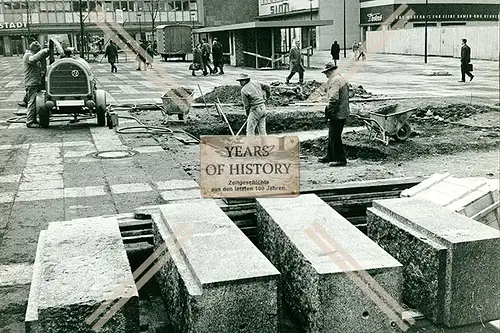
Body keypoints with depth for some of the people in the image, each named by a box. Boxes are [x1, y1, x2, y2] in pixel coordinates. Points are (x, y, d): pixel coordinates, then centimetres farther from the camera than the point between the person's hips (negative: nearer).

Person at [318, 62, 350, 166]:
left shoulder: (335, 81, -17)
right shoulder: (342, 79, 15)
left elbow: (334, 98, -26)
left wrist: (329, 111, -17)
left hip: (337, 114, -10)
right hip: (343, 112, 10)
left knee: (335, 137, -3)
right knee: (332, 136, 19)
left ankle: (340, 159, 2)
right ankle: (330, 157, 29)